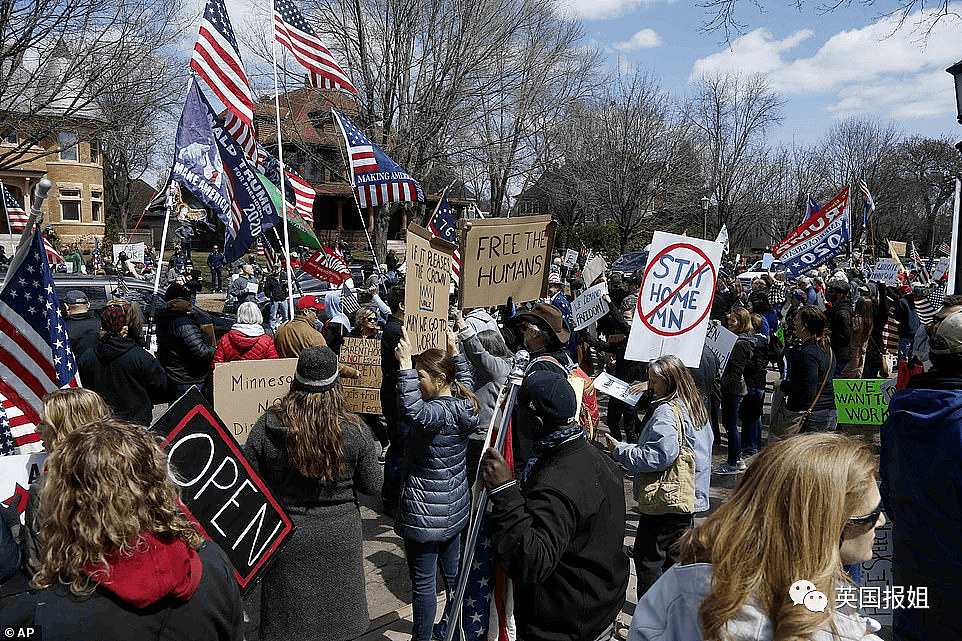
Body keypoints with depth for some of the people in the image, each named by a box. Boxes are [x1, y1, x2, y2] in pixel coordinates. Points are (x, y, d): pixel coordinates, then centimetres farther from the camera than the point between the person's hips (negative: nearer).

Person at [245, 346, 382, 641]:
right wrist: (373, 454, 11)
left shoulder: (267, 426, -16)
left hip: (287, 538, 0)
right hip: (340, 537, 1)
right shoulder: (355, 430, -16)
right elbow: (371, 485, -6)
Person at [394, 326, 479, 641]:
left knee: (423, 582, 4)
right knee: (453, 571, 23)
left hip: (426, 514, -10)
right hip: (455, 508, 10)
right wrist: (454, 350, 28)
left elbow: (413, 410, -48)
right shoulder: (462, 403, 1)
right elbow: (464, 379, 24)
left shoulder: (438, 412, -25)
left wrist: (405, 364, -46)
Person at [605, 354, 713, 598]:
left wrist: (620, 450, -17)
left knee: (647, 560, 1)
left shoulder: (665, 411, -20)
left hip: (664, 500, -10)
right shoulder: (696, 408, 10)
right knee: (677, 559, 19)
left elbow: (660, 455, -27)